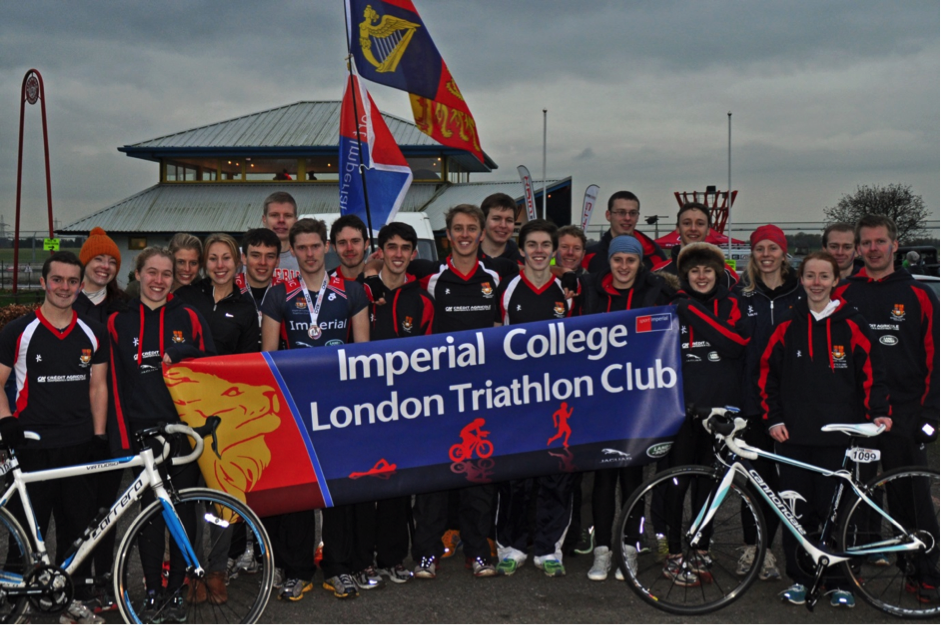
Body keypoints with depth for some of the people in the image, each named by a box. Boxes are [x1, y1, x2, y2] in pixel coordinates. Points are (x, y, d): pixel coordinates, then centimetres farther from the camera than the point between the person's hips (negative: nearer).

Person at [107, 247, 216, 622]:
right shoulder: (119, 323, 4)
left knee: (183, 510, 5)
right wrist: (122, 438, -2)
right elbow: (116, 383, 2)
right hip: (142, 431, 0)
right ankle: (153, 593, 17)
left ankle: (176, 592, 18)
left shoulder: (189, 318, 4)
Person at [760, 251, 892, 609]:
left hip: (838, 436, -1)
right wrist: (773, 419, 2)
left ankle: (839, 582, 16)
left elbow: (870, 372, 2)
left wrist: (878, 413, -10)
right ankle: (799, 578, 17)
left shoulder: (851, 324, 3)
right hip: (793, 435, 2)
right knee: (797, 510, 4)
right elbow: (768, 375, 9)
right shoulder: (788, 325, 7)